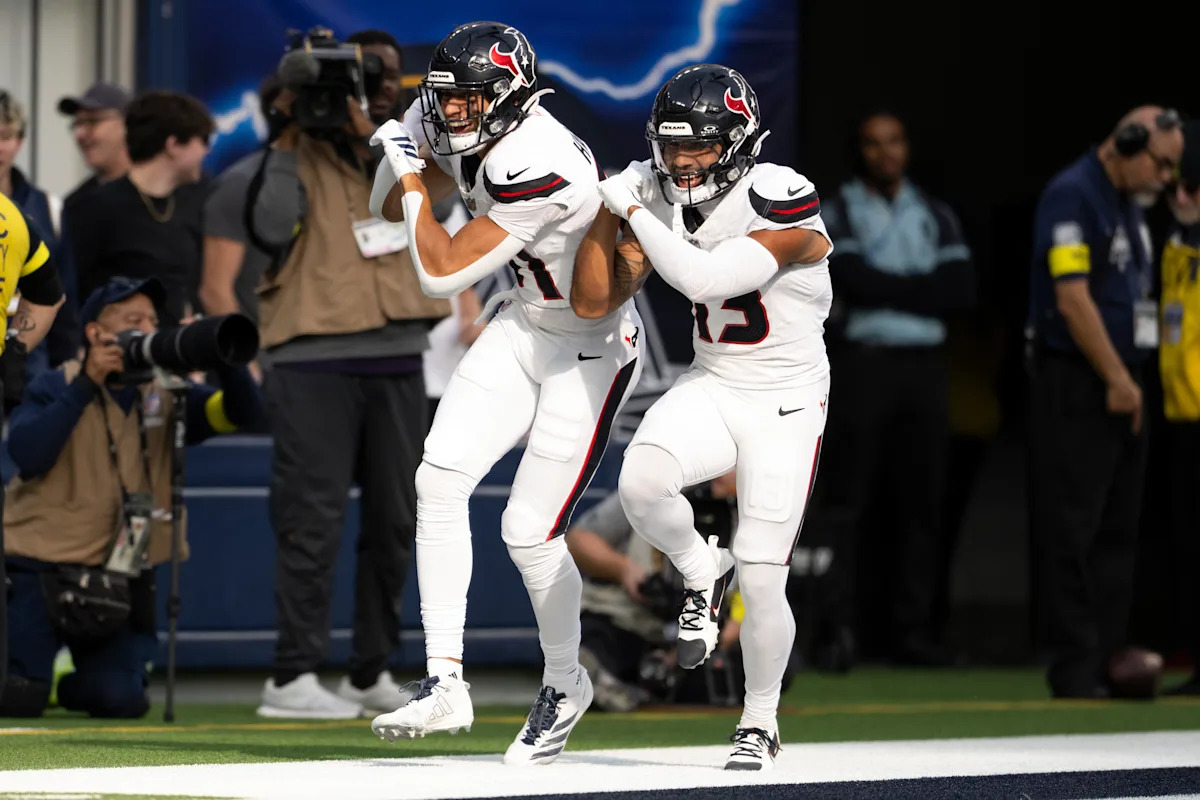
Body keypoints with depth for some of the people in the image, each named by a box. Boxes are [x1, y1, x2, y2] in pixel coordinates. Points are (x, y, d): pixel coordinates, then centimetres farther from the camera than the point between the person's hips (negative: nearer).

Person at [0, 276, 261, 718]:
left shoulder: (166, 394, 6)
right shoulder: (58, 387, -4)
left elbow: (242, 411, -6)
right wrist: (86, 385, -24)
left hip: (120, 578, 3)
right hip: (45, 565, -3)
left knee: (121, 699, -12)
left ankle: (63, 685, 21)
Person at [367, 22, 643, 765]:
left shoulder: (535, 169, -33)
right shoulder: (469, 130, -5)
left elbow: (442, 273, -27)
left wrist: (413, 179, -17)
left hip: (593, 352, -8)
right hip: (525, 327, 8)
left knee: (530, 530, -6)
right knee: (440, 478, -9)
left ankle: (565, 685, 22)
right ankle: (445, 683, -8)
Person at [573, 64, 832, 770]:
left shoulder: (781, 201, -21)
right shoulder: (660, 199, -2)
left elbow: (707, 279, -34)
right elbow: (594, 302, -1)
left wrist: (633, 211, -27)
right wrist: (605, 213, -13)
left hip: (785, 408, -4)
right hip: (710, 388, 4)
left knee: (762, 581, -6)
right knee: (641, 481, -28)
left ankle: (761, 722, 19)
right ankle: (702, 573, 4)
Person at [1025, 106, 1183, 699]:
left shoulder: (1128, 204, 17)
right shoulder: (1073, 195, -12)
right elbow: (1071, 298, -18)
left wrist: (1130, 380, 12)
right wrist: (1117, 380, -16)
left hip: (1119, 387, 10)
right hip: (1076, 383, -9)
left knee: (1117, 532, 9)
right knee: (1071, 531, -6)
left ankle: (1106, 662, 13)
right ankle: (1073, 668, -5)